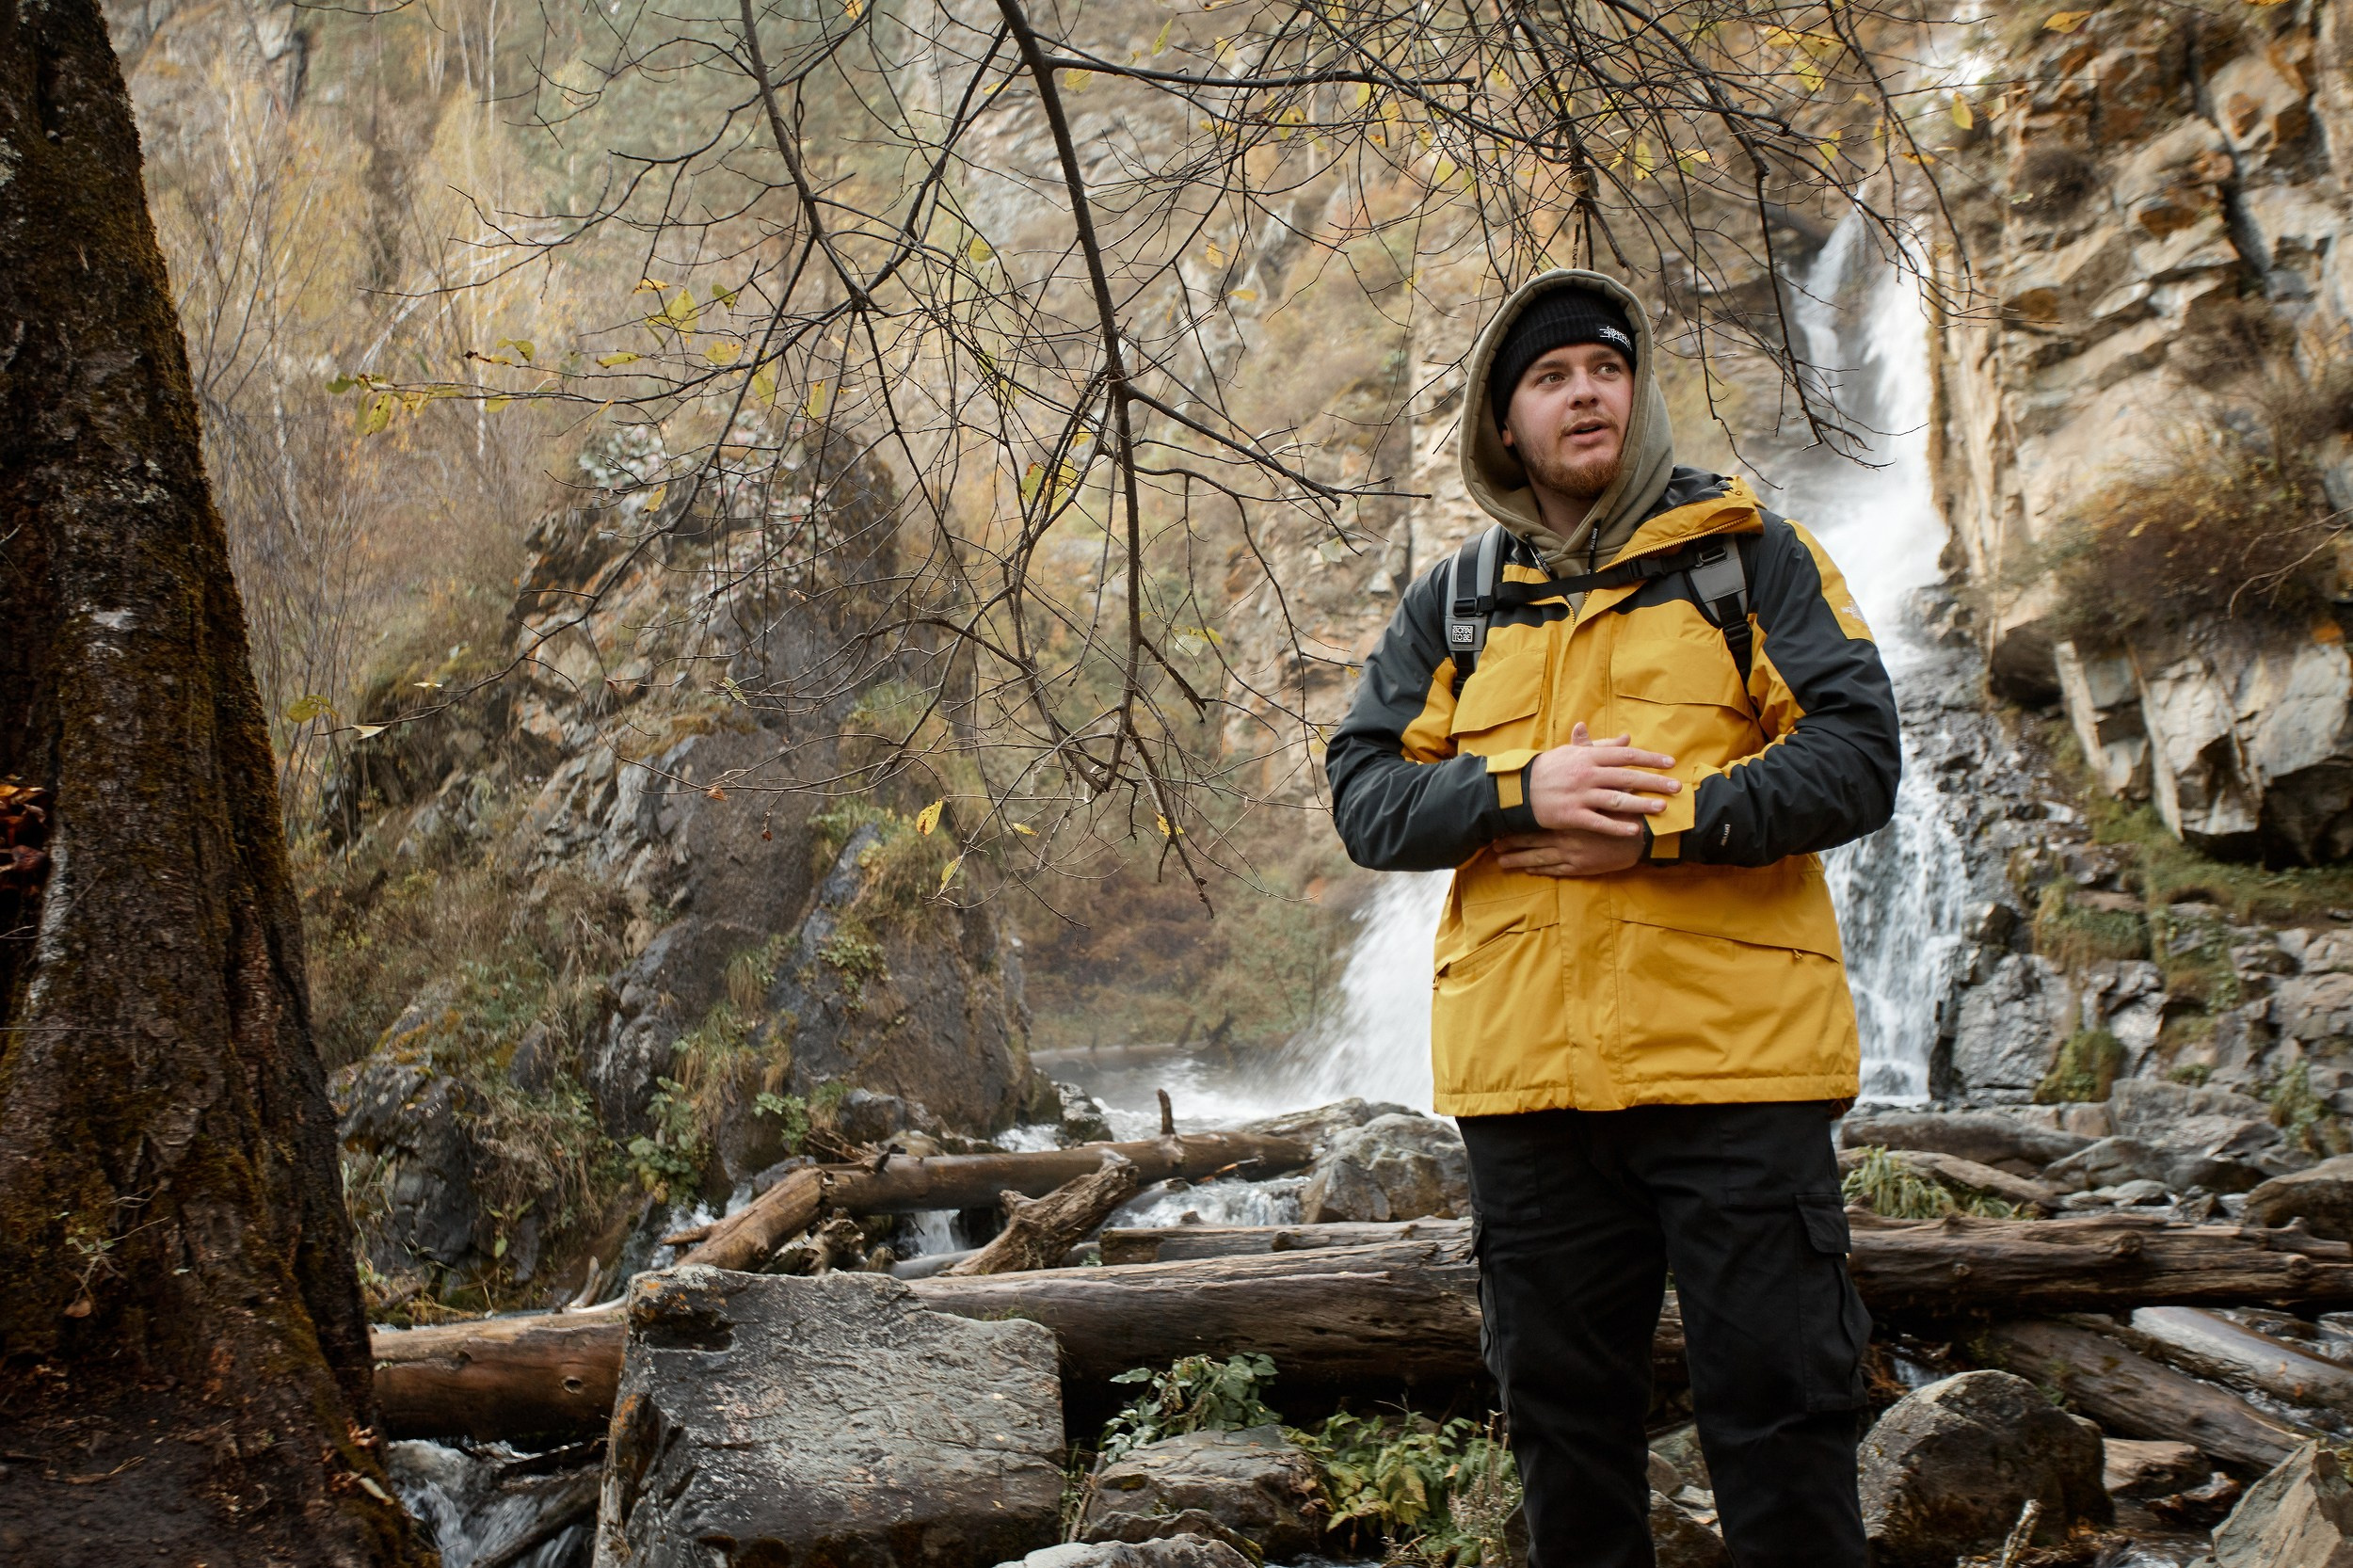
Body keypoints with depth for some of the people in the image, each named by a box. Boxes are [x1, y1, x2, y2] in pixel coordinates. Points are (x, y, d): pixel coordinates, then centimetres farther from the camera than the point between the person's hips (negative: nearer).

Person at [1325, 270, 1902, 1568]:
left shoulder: (1748, 555, 7)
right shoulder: (1452, 603, 14)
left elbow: (1858, 756, -3)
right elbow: (1364, 796, 5)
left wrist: (1663, 824, -14)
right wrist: (1521, 791, -13)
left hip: (1733, 1059, -2)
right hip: (1523, 1067, 3)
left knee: (1777, 1402, 3)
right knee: (1560, 1409, 13)